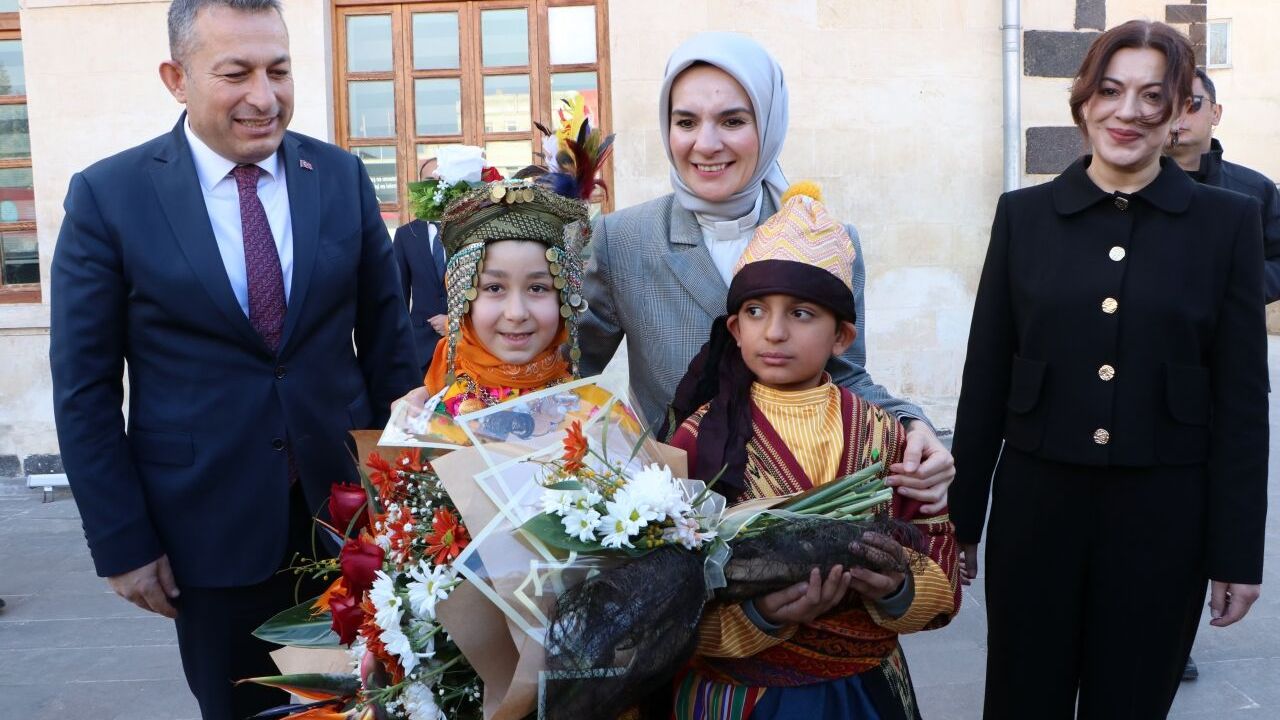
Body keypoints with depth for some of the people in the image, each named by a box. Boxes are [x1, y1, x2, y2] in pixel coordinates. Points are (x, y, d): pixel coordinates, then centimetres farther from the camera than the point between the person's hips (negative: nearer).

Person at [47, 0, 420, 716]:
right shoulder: (109, 195, -7)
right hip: (208, 521, -1)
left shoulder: (342, 176, -1)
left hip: (347, 500, 2)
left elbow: (388, 334, 4)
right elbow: (85, 387, -4)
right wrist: (122, 542, -5)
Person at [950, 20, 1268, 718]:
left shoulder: (1227, 221, 0)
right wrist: (961, 518, 4)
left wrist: (1237, 552, -2)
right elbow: (985, 376, 3)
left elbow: (1242, 396, 0)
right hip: (1036, 502, 1)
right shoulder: (1023, 214, 2)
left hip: (1161, 513, 0)